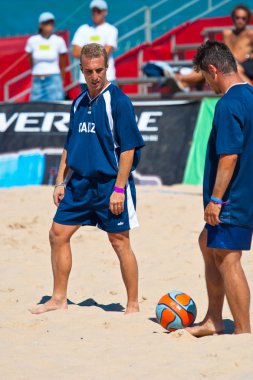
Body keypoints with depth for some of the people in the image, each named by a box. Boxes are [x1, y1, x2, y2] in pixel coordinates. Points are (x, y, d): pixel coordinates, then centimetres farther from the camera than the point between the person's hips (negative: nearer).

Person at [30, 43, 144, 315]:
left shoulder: (117, 101, -10)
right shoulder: (79, 103, 11)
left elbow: (128, 148, -13)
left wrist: (119, 189, -17)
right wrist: (60, 182, 13)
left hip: (110, 185, -7)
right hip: (79, 183, 7)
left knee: (120, 242, -1)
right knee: (58, 235, 6)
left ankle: (133, 306, 9)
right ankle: (59, 299, 18)